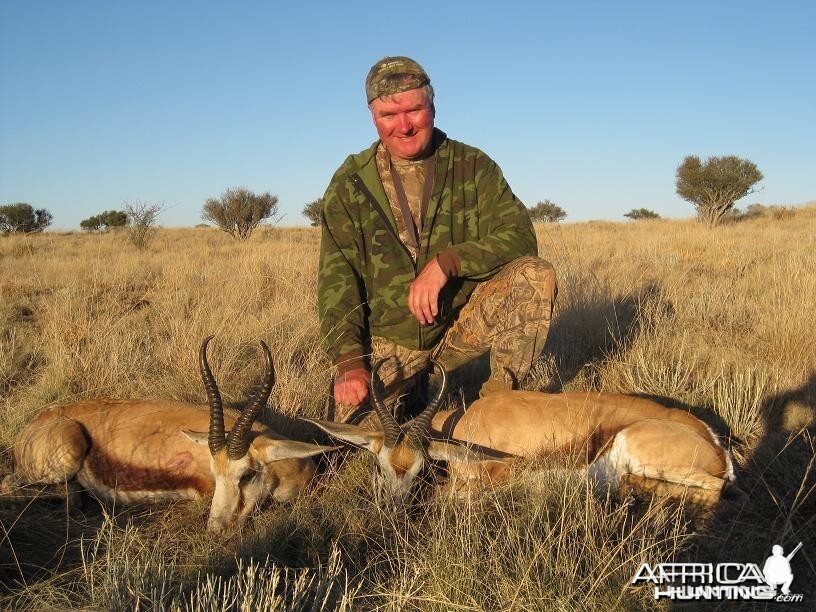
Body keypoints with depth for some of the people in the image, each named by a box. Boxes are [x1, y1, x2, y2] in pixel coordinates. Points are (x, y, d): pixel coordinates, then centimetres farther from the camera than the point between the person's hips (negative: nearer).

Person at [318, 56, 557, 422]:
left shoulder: (472, 167, 0)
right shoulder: (350, 182, 0)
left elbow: (519, 236, -11)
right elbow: (337, 278, -5)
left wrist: (447, 262, -27)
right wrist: (349, 361, -18)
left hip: (462, 324, 0)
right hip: (388, 339, 0)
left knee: (536, 274, -23)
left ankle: (500, 393, -8)